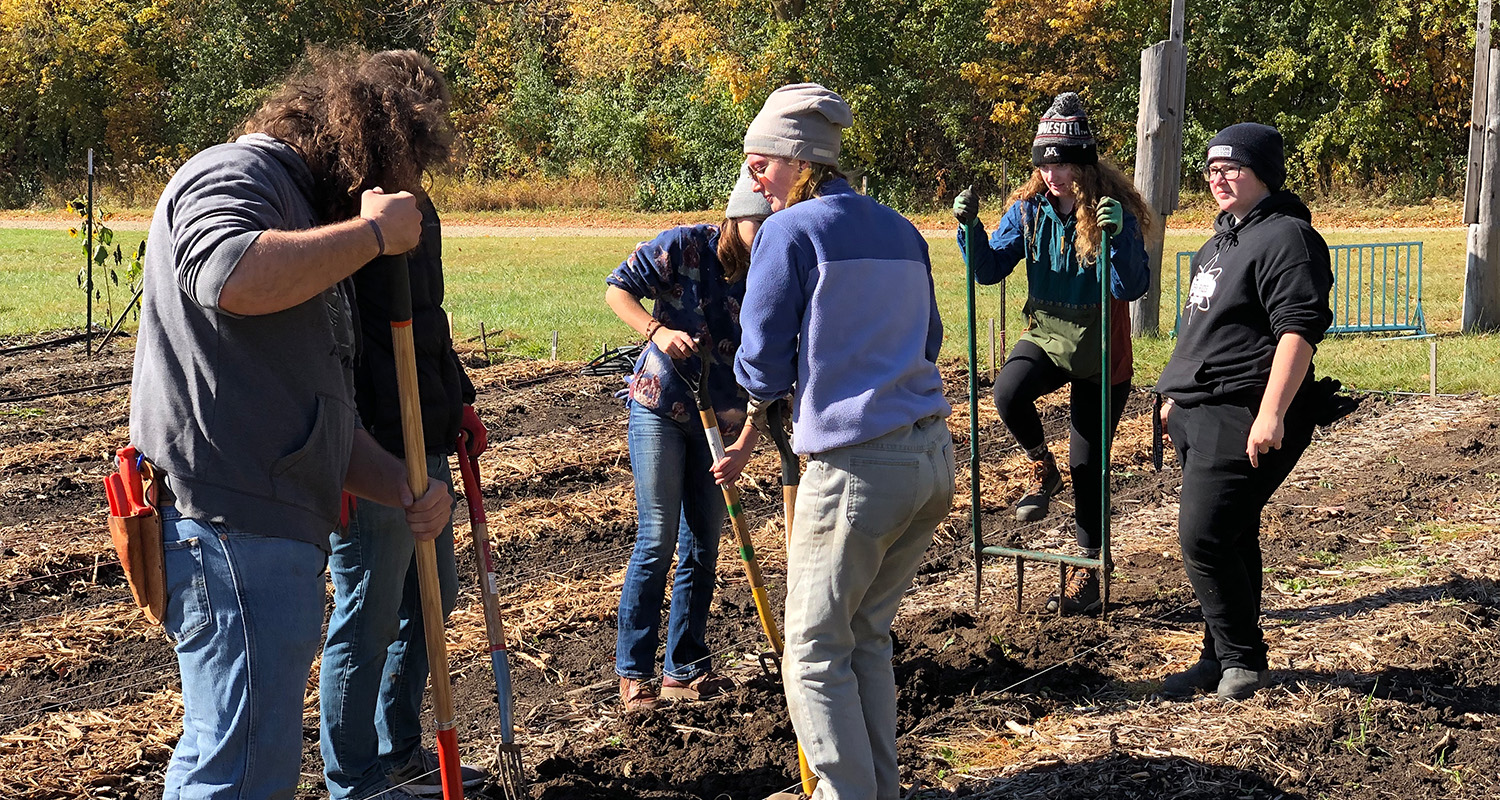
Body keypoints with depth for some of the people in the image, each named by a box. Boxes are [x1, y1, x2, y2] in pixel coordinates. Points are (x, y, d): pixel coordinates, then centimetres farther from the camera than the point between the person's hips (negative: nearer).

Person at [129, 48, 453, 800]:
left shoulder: (311, 235, 28)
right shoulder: (234, 173, -3)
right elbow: (235, 277, -27)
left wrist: (401, 485, 12)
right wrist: (371, 232, -14)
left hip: (272, 527, 11)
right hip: (231, 525, -11)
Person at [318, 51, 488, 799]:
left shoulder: (414, 204, 13)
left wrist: (459, 401, 24)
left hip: (425, 444, 10)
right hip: (373, 454, -10)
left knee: (430, 598, 20)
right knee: (367, 620, 1)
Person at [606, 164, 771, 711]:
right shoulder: (685, 247, -13)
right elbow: (617, 287, -5)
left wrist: (744, 445, -14)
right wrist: (657, 331, -22)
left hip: (718, 421, 4)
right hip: (660, 405, -4)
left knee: (702, 548, 8)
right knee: (657, 539, -6)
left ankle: (685, 671, 19)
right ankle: (633, 672, 5)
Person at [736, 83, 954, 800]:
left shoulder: (789, 231, -6)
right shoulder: (900, 231, 16)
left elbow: (763, 365, -4)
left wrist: (761, 391, 17)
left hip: (856, 466, -8)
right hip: (934, 455, 8)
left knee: (815, 652, 4)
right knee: (868, 635, 20)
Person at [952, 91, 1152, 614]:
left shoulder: (1116, 212, -15)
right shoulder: (1028, 209, -3)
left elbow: (1134, 287, -22)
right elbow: (989, 270, -1)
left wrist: (1116, 236, -37)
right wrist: (970, 228, -17)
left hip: (1102, 353, -3)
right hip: (1045, 335, 3)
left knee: (1088, 464, 4)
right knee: (1008, 394, -30)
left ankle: (1086, 573, 21)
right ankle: (1043, 469, 1)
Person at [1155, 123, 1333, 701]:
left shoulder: (1286, 237, -11)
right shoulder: (1219, 243, 20)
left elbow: (1299, 330, -20)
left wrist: (1271, 415, -26)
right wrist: (1177, 394, 28)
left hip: (1244, 420, -9)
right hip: (1199, 415, 10)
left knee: (1203, 537, -13)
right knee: (1230, 540, 14)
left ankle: (1242, 658, 1)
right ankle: (1221, 659, 20)